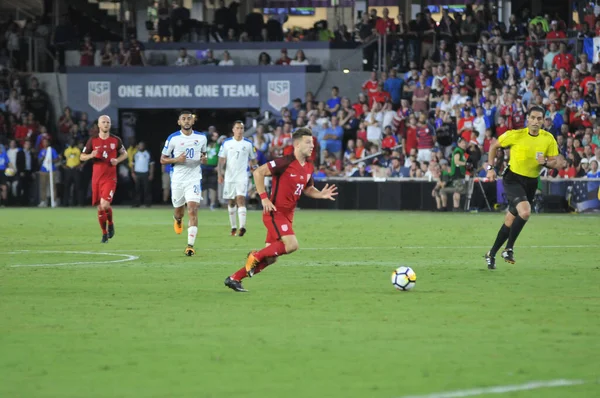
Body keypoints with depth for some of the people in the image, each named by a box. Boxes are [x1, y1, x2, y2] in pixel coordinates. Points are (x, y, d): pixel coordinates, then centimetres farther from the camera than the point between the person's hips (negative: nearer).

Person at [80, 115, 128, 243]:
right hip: (96, 178, 2)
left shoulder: (116, 140, 2)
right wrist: (91, 155, -13)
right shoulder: (92, 141, 2)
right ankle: (104, 233, 21)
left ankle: (110, 224, 10)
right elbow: (82, 157, 8)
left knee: (105, 205, -19)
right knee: (100, 208, 4)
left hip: (110, 178, -2)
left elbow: (124, 154, 16)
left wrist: (117, 160, -6)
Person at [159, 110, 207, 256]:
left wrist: (203, 158, -2)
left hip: (194, 179, 0)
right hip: (178, 180, 0)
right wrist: (176, 159, -17)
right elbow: (163, 159, 1)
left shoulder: (201, 138, 4)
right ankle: (178, 220, 54)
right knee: (179, 210, 14)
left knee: (193, 210, -16)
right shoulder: (173, 138, -3)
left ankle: (190, 245, -17)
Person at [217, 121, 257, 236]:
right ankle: (233, 227, 23)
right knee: (231, 202, 10)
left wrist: (255, 168, -2)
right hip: (229, 177, 2)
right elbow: (221, 159, 5)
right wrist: (220, 174, -5)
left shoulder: (248, 144, 3)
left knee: (240, 199, -19)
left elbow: (253, 159, 13)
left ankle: (242, 226, -29)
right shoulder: (226, 143, 4)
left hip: (242, 177, -2)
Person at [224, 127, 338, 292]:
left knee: (270, 258, 7)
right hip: (275, 212, -8)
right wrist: (264, 198, -19)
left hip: (287, 215, 8)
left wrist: (321, 194, 3)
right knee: (291, 244, -24)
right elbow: (258, 172, -16)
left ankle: (234, 279, 17)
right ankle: (255, 256, -4)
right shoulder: (286, 162, -16)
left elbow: (308, 189, 24)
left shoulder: (309, 167, 8)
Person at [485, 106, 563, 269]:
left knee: (510, 221, 10)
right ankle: (509, 248, -11)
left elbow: (558, 164, 0)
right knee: (525, 212, -28)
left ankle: (492, 254, 27)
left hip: (531, 182, 4)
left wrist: (545, 162, -20)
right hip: (513, 179, -4)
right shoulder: (515, 135, -12)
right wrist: (491, 168, -1)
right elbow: (494, 146, 3)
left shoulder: (548, 139, -4)